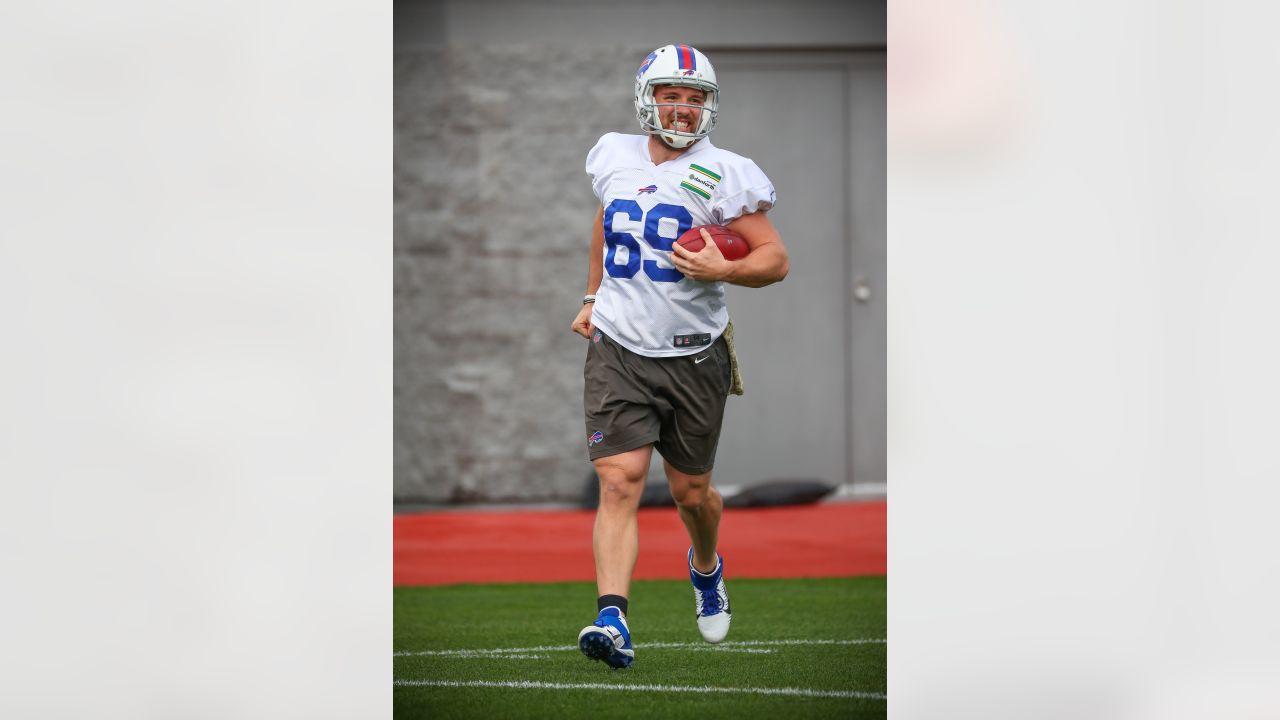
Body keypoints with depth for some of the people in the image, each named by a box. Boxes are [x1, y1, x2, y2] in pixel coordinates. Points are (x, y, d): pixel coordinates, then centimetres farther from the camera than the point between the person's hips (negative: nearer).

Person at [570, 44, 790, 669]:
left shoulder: (723, 175, -7)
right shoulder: (614, 158, 5)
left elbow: (776, 259, -7)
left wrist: (723, 270, -25)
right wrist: (592, 296, 26)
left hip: (693, 356, -1)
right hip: (618, 350, 1)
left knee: (690, 491, 12)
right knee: (620, 482, -14)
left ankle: (706, 567, 45)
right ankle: (612, 618, -22)